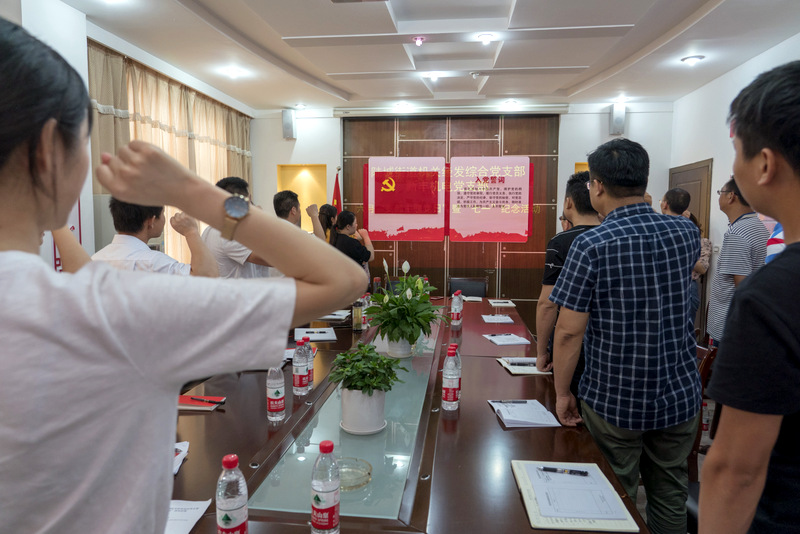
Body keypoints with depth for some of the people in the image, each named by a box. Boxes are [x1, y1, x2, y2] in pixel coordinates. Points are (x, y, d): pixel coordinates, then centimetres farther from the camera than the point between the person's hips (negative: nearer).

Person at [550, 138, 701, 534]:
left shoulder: (591, 245, -18)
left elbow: (569, 330, -18)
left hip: (614, 401, -4)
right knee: (670, 496, 20)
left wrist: (562, 393, -5)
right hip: (680, 397, 5)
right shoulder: (686, 233, -3)